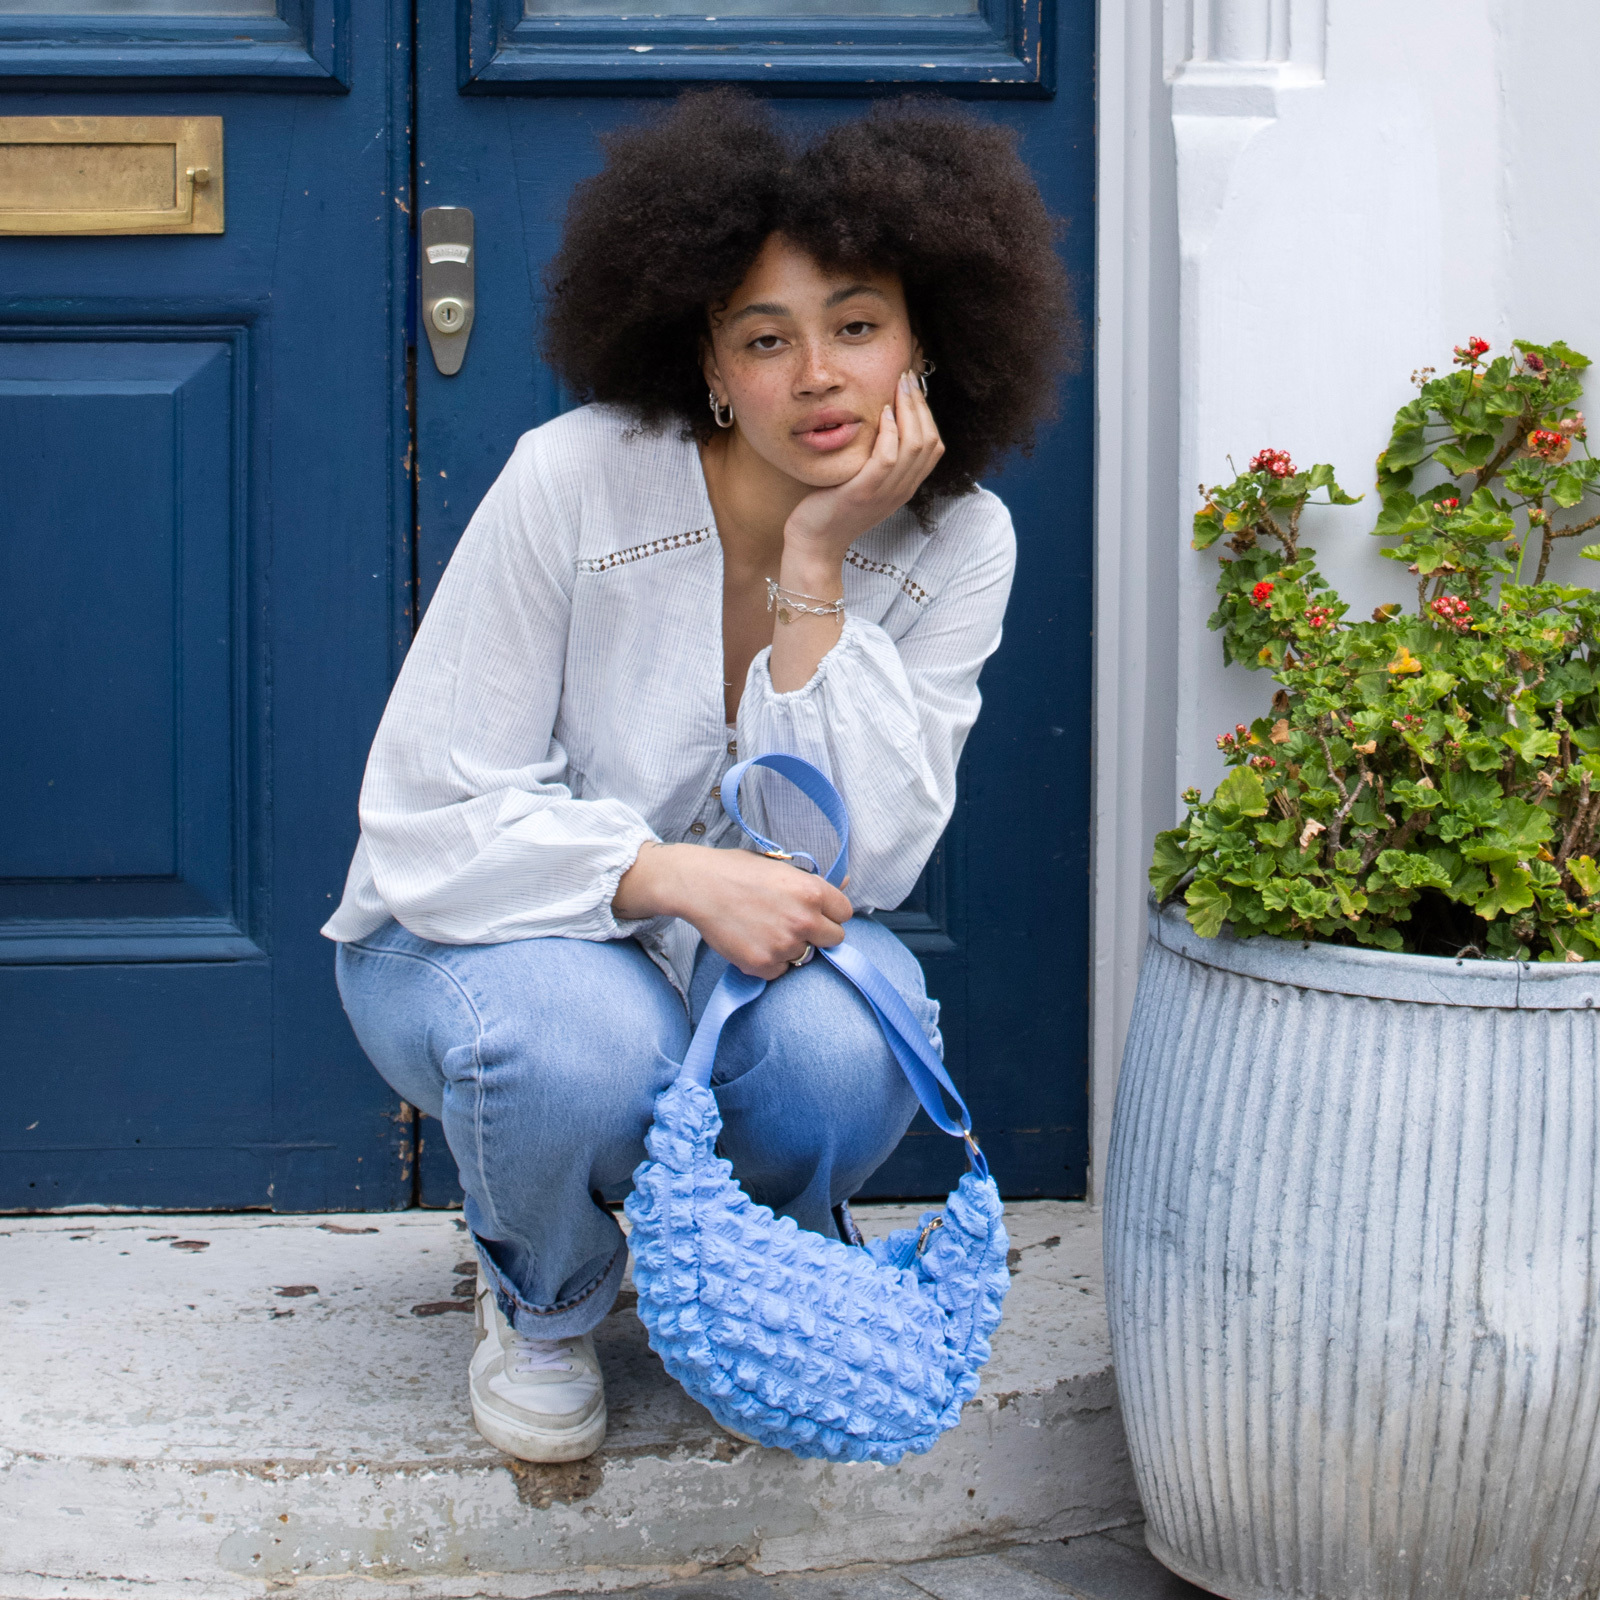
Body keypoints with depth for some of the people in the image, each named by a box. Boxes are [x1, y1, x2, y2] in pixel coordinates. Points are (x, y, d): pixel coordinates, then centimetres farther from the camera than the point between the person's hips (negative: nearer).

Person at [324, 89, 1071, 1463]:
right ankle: (542, 1303, 1)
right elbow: (428, 828, -20)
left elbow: (858, 861, -21)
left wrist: (815, 570, -28)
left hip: (748, 947, 2)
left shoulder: (956, 542, -13)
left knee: (849, 1030, -33)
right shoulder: (575, 486, -23)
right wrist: (676, 877, -34)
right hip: (477, 937, -2)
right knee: (582, 1043, -37)